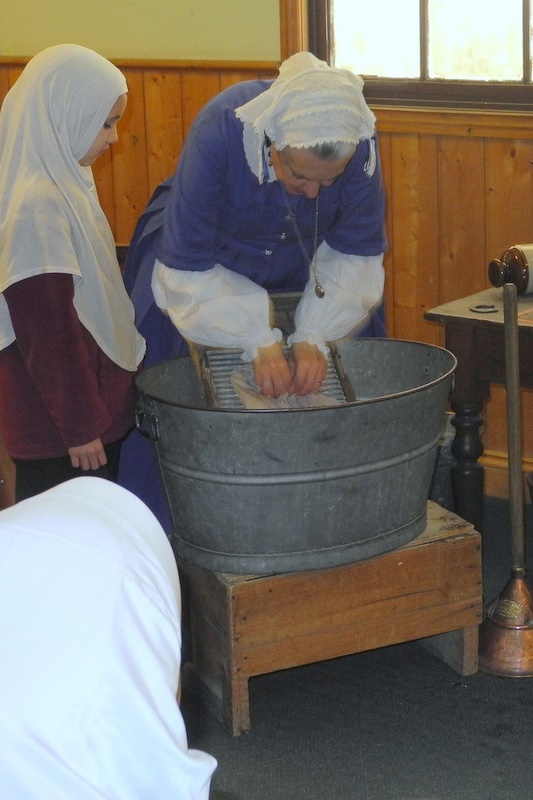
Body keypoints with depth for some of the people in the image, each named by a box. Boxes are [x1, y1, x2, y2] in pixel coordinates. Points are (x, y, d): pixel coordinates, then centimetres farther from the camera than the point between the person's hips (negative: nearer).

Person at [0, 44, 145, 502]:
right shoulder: (37, 204, -21)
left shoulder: (61, 185, 9)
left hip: (95, 402, 9)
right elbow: (49, 334, -22)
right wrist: (78, 426, -18)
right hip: (58, 429, -9)